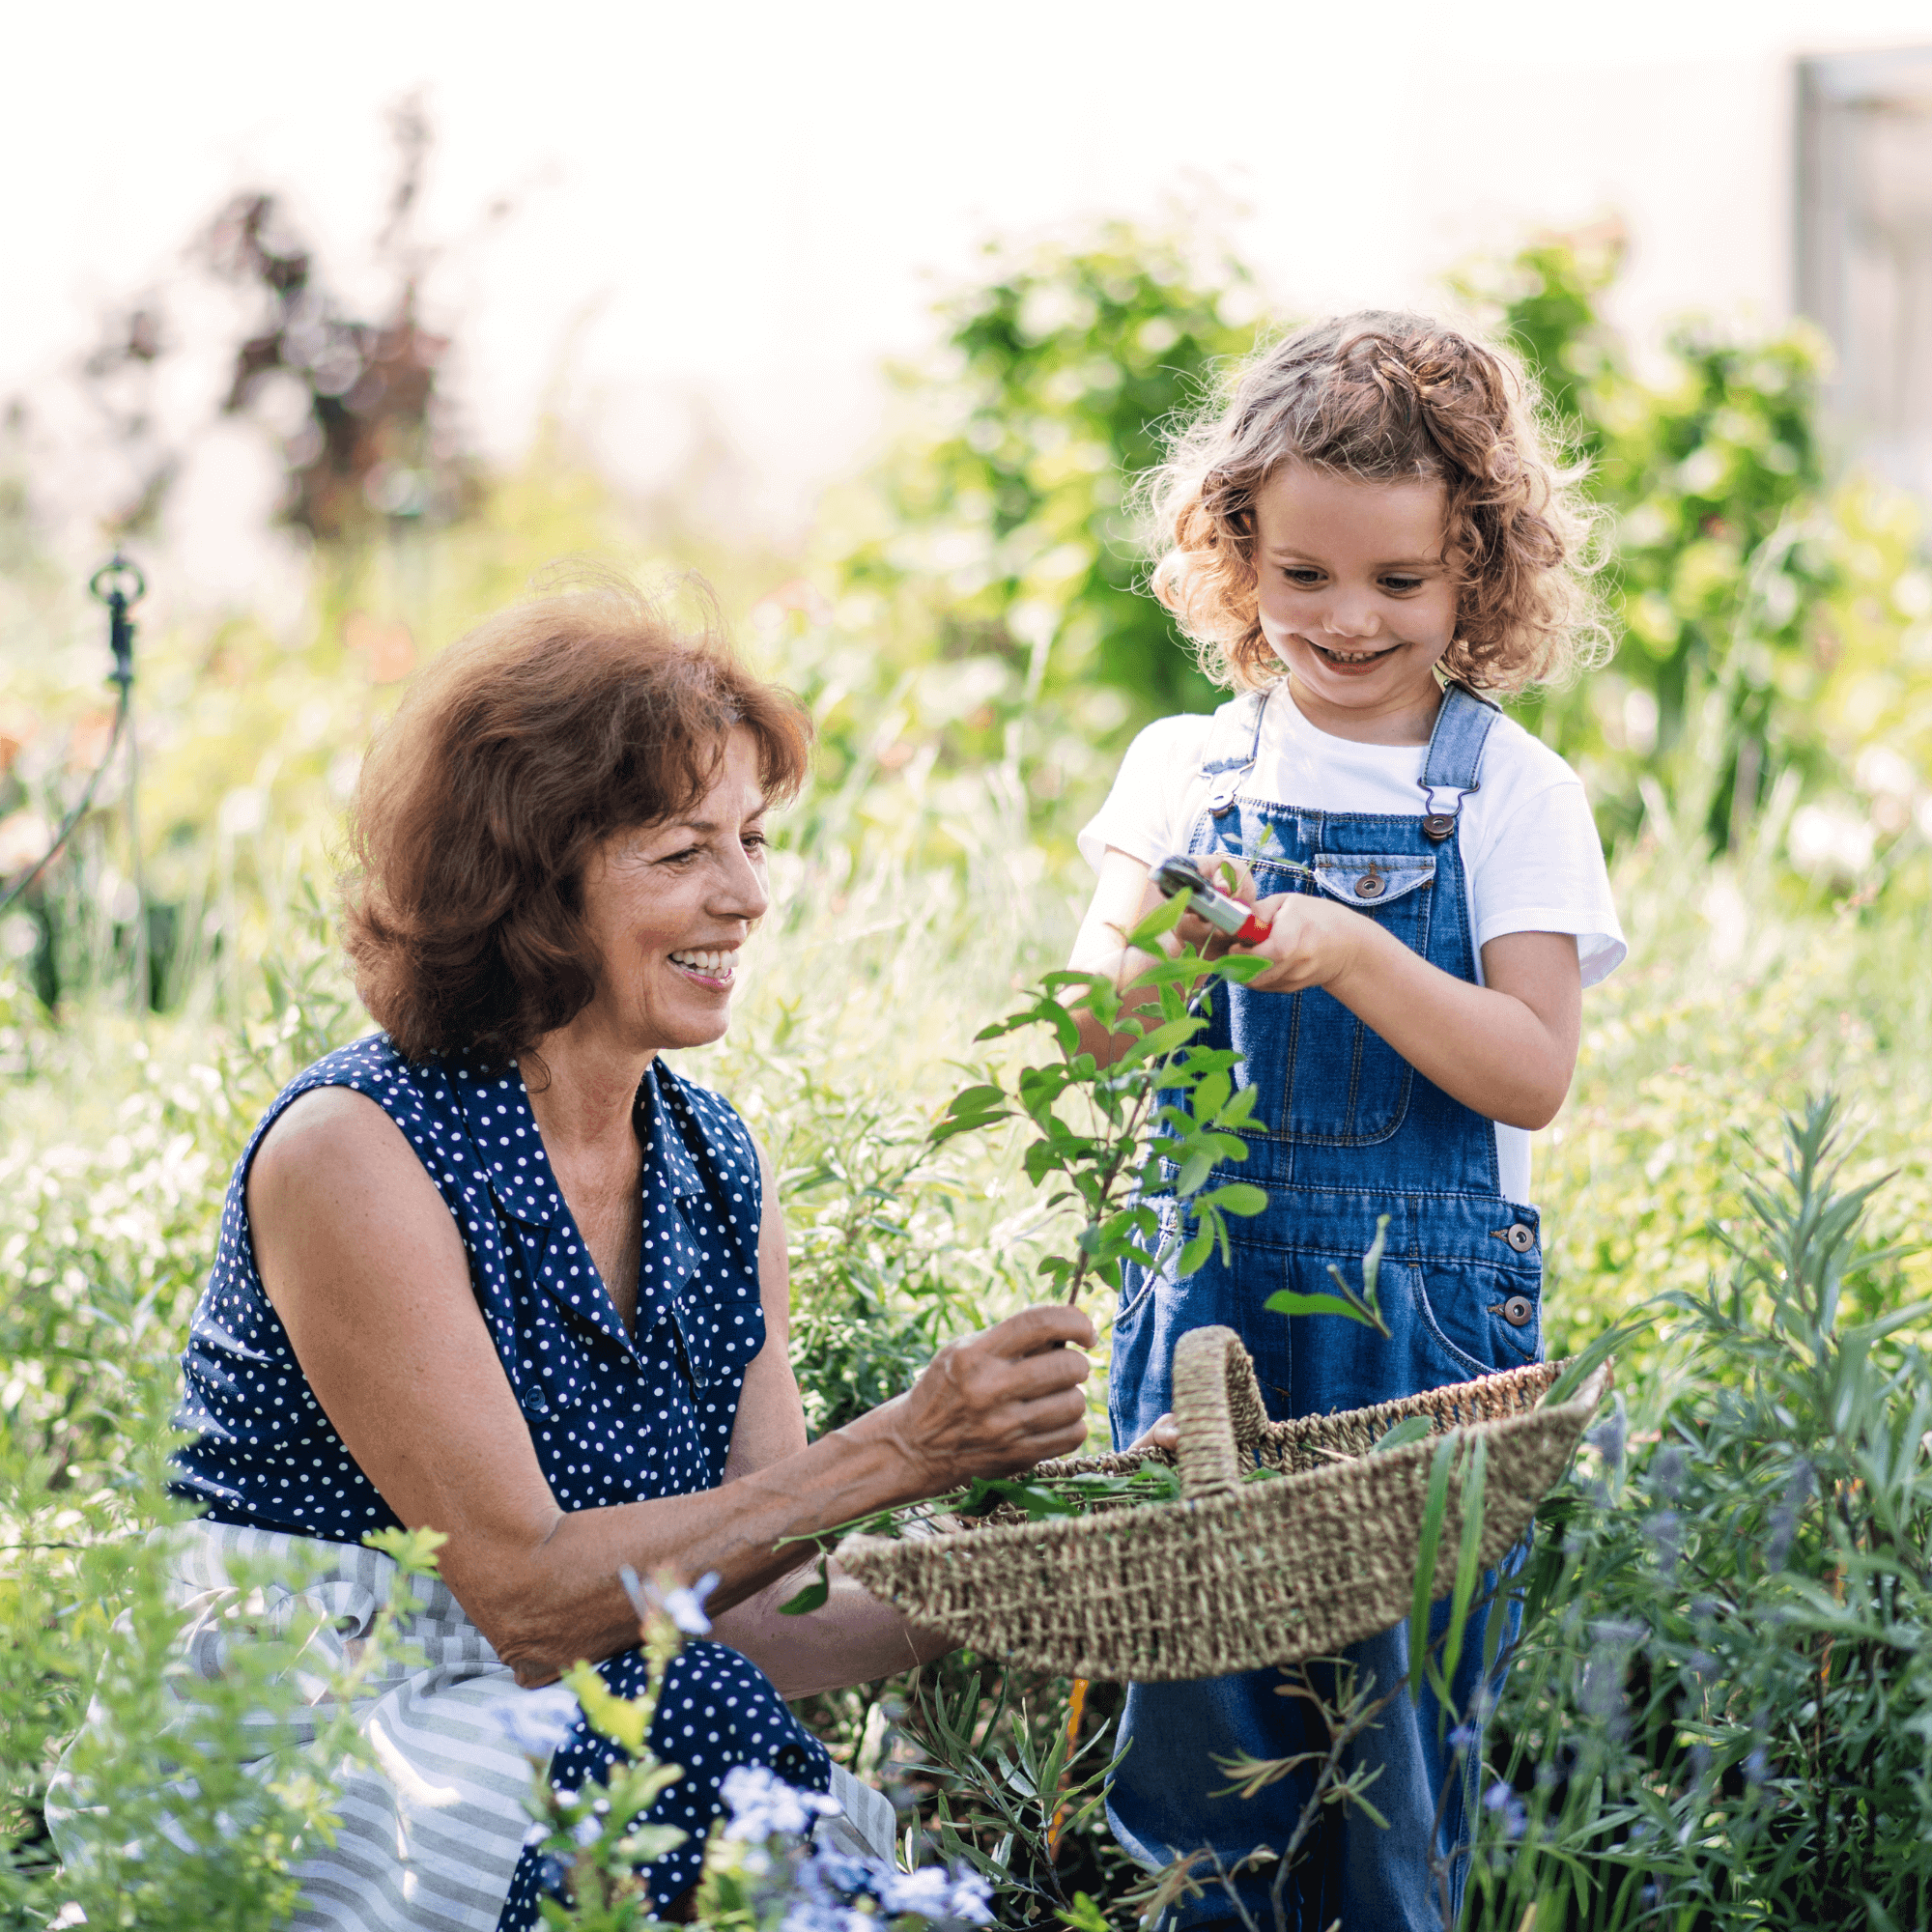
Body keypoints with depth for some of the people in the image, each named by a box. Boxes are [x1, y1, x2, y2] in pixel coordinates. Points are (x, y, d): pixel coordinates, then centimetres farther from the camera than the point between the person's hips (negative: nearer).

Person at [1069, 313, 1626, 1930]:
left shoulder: (1515, 794, -2)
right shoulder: (1187, 769, 6)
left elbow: (1534, 1075, -10)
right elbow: (1094, 1037, 1)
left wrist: (1354, 958, -23)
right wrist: (1147, 944, -20)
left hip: (1424, 1298, -2)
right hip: (1207, 1275, 2)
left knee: (1402, 1678, 2)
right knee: (1190, 1673, 5)